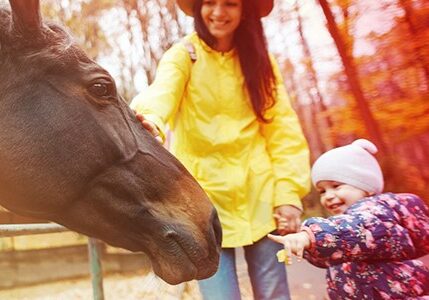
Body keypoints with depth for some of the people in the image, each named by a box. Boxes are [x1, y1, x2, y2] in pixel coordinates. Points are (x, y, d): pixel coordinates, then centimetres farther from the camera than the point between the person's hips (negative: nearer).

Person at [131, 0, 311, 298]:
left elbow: (282, 125, 1)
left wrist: (288, 191, -9)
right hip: (205, 193, -2)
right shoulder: (183, 55, -1)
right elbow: (162, 92, -22)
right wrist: (149, 120, -46)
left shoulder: (260, 59, 7)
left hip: (259, 194, 2)